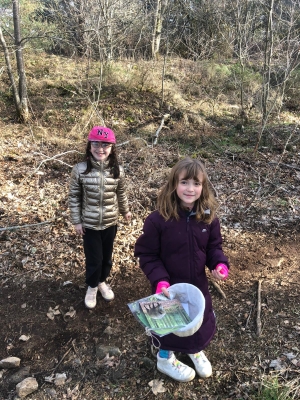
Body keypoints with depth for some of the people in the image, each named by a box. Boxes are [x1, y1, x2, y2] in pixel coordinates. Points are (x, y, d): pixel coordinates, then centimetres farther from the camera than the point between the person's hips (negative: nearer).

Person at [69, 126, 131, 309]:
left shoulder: (118, 171, -10)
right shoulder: (80, 170, -15)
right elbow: (74, 197, -5)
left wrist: (125, 211, 20)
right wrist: (77, 221, -3)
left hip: (110, 223, 2)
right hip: (90, 224, -2)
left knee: (107, 257, 18)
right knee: (94, 259, 9)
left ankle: (102, 282, 46)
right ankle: (92, 287, 37)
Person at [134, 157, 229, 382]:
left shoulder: (208, 217, -12)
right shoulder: (158, 219, -25)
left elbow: (214, 246, 1)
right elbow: (147, 255, -17)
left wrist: (220, 263, -19)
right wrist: (160, 280, -29)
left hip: (198, 284, 4)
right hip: (170, 286, -4)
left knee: (201, 319, 26)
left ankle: (195, 350, 60)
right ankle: (165, 359, 50)